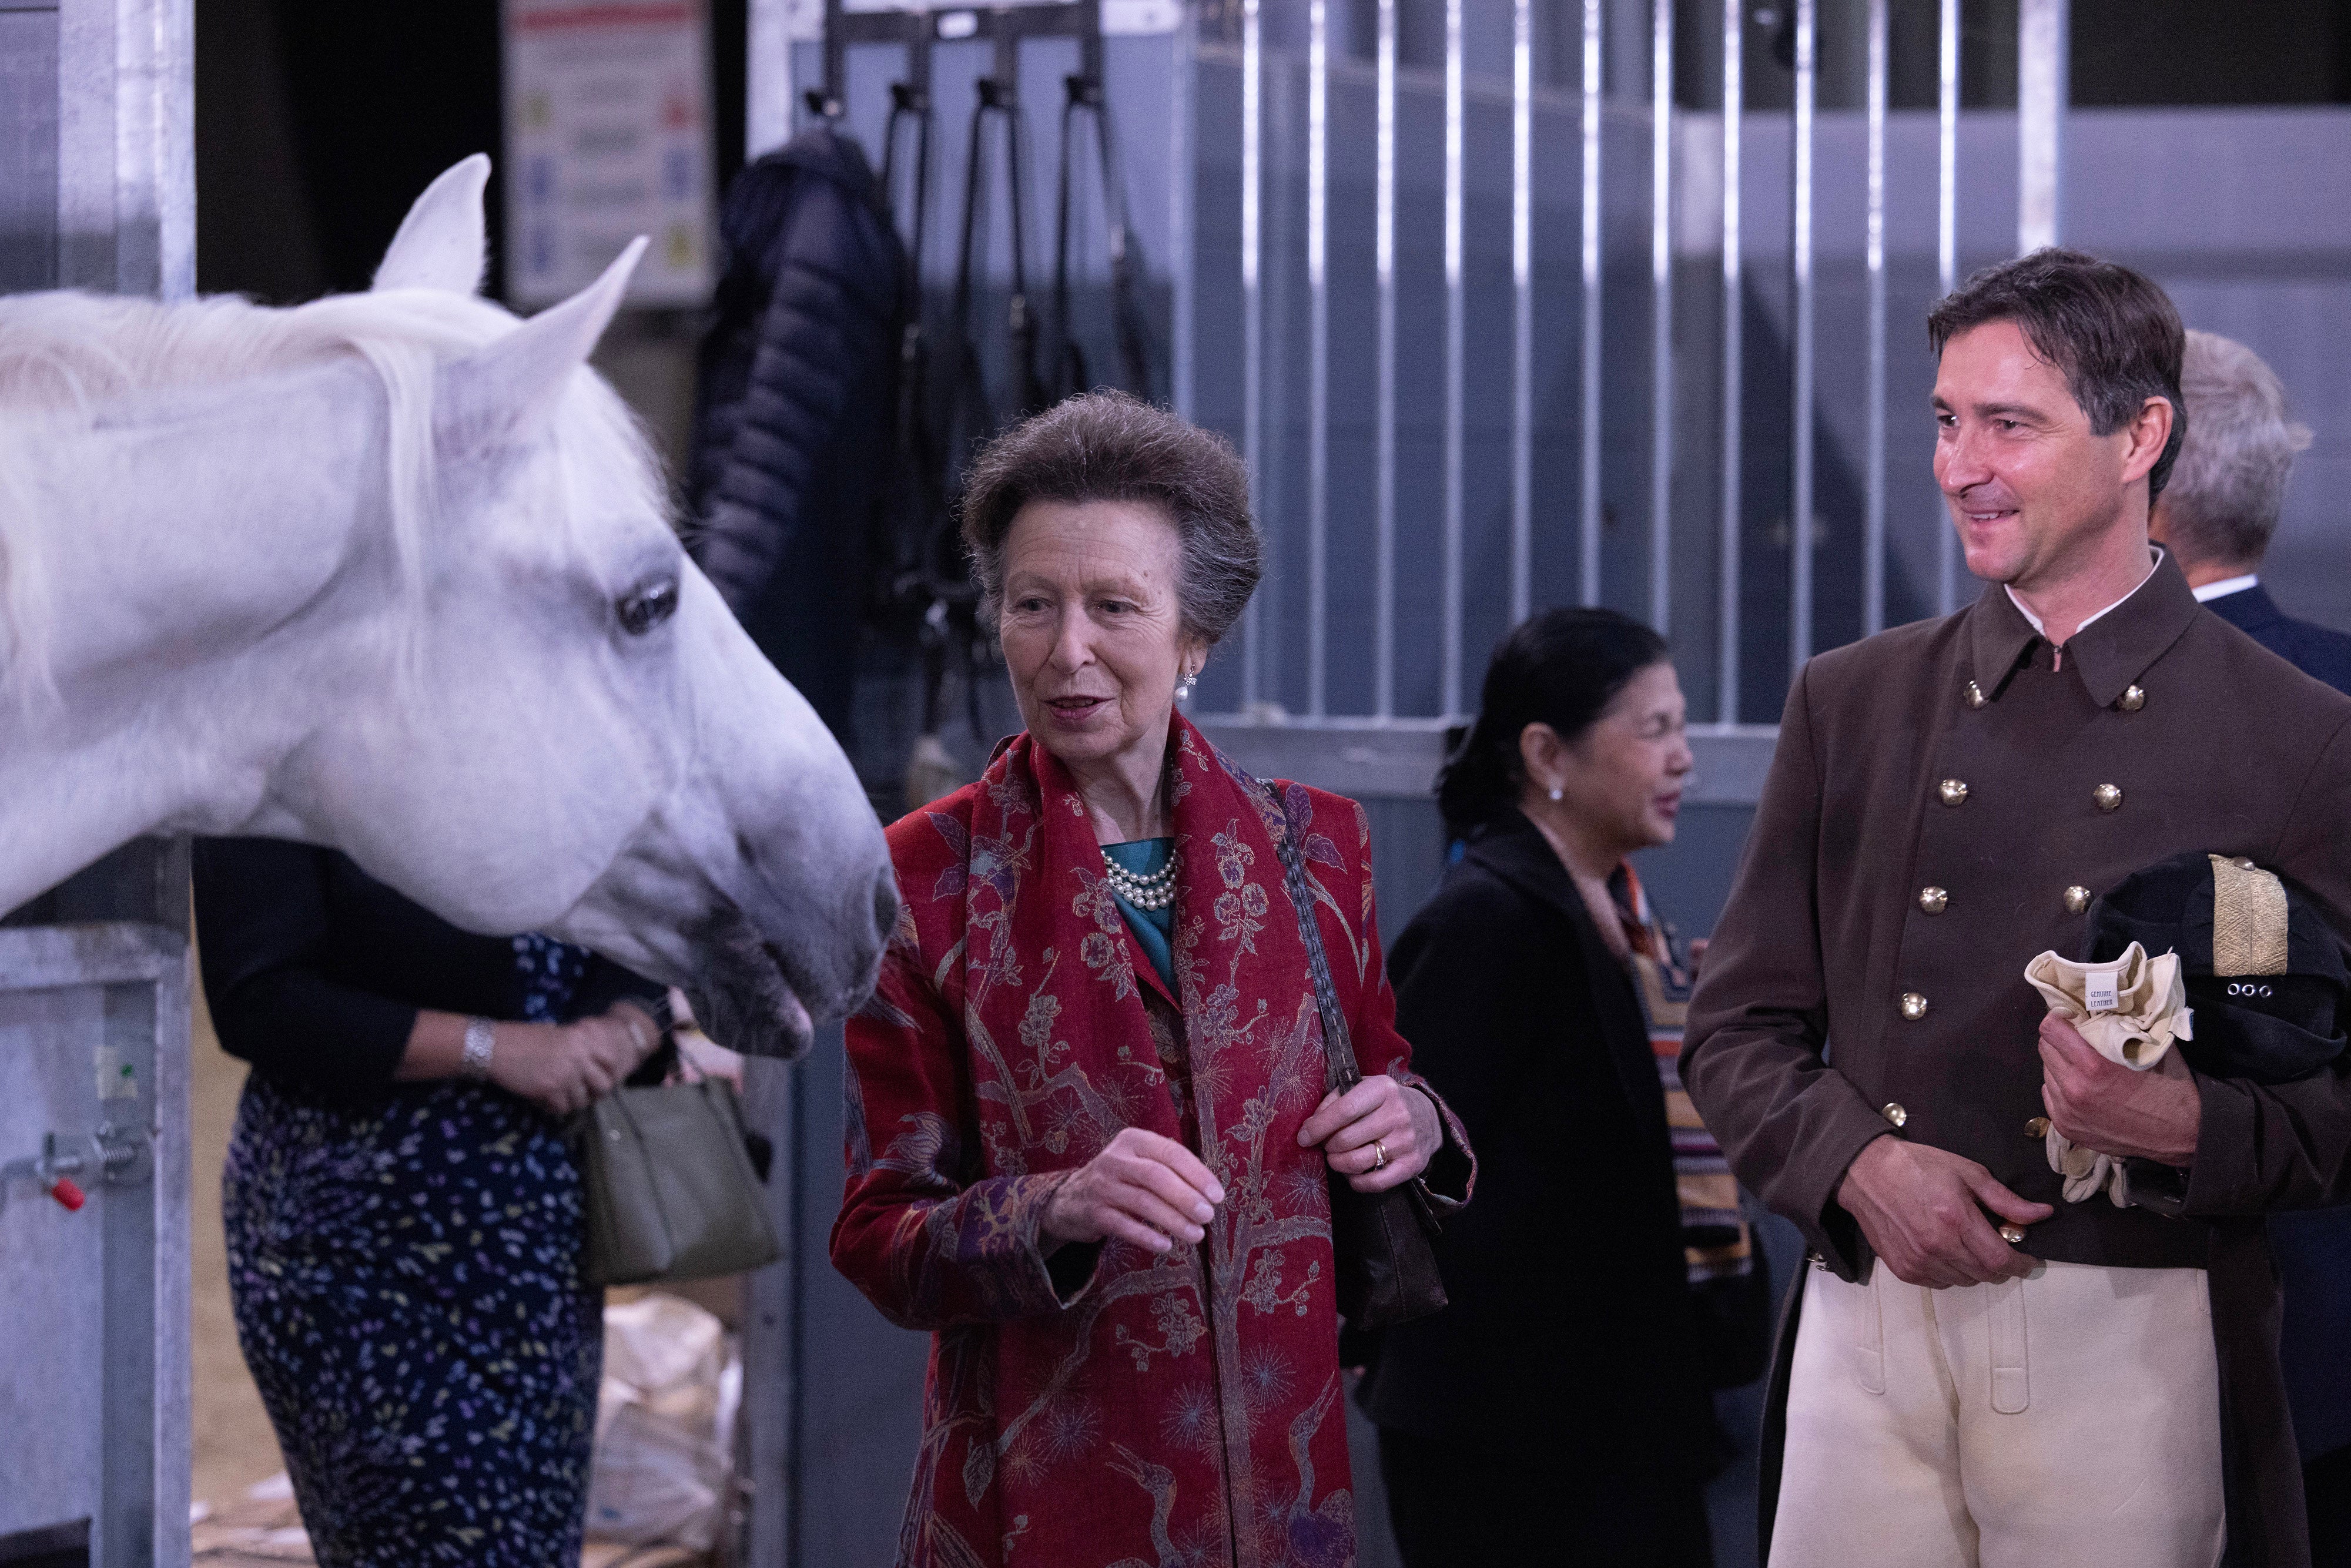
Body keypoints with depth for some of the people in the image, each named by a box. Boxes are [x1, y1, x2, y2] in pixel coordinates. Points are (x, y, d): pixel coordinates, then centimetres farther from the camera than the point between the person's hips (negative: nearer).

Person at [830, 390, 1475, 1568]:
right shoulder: (926, 876, -5)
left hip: (1282, 1473, 3)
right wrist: (1059, 1210, -24)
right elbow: (880, 1241, -6)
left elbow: (1382, 1074, 17)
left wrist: (1414, 1125, -6)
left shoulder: (1312, 846, 3)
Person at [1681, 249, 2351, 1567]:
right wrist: (1859, 1164, -7)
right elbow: (1737, 1030, 12)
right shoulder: (1852, 703, 11)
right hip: (1871, 1324, 3)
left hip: (2133, 1343, -2)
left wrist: (2190, 1123, -17)